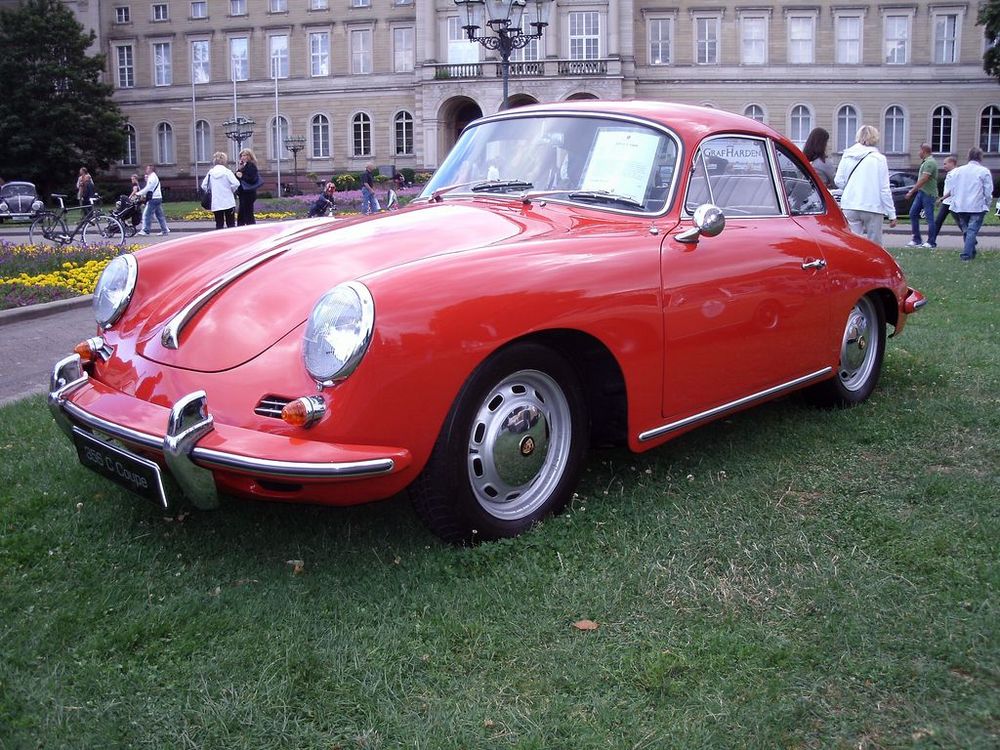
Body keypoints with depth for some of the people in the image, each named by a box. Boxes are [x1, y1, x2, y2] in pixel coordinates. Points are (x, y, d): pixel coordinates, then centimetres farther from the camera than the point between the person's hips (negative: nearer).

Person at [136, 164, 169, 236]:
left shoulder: (152, 177, -11)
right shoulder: (154, 177, 21)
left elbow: (147, 188, -16)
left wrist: (138, 194, -9)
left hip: (153, 199, -10)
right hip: (158, 198, 10)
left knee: (147, 214, -7)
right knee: (159, 215, 10)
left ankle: (145, 230, -6)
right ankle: (165, 230, 9)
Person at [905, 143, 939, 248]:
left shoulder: (930, 162, -15)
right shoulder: (925, 162, 16)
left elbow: (923, 179, -22)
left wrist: (912, 191, -22)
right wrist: (914, 190, 19)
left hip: (928, 193, -10)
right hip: (921, 192, 10)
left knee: (929, 217, -4)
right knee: (913, 214, 7)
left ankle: (931, 242, 1)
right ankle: (917, 240, 10)